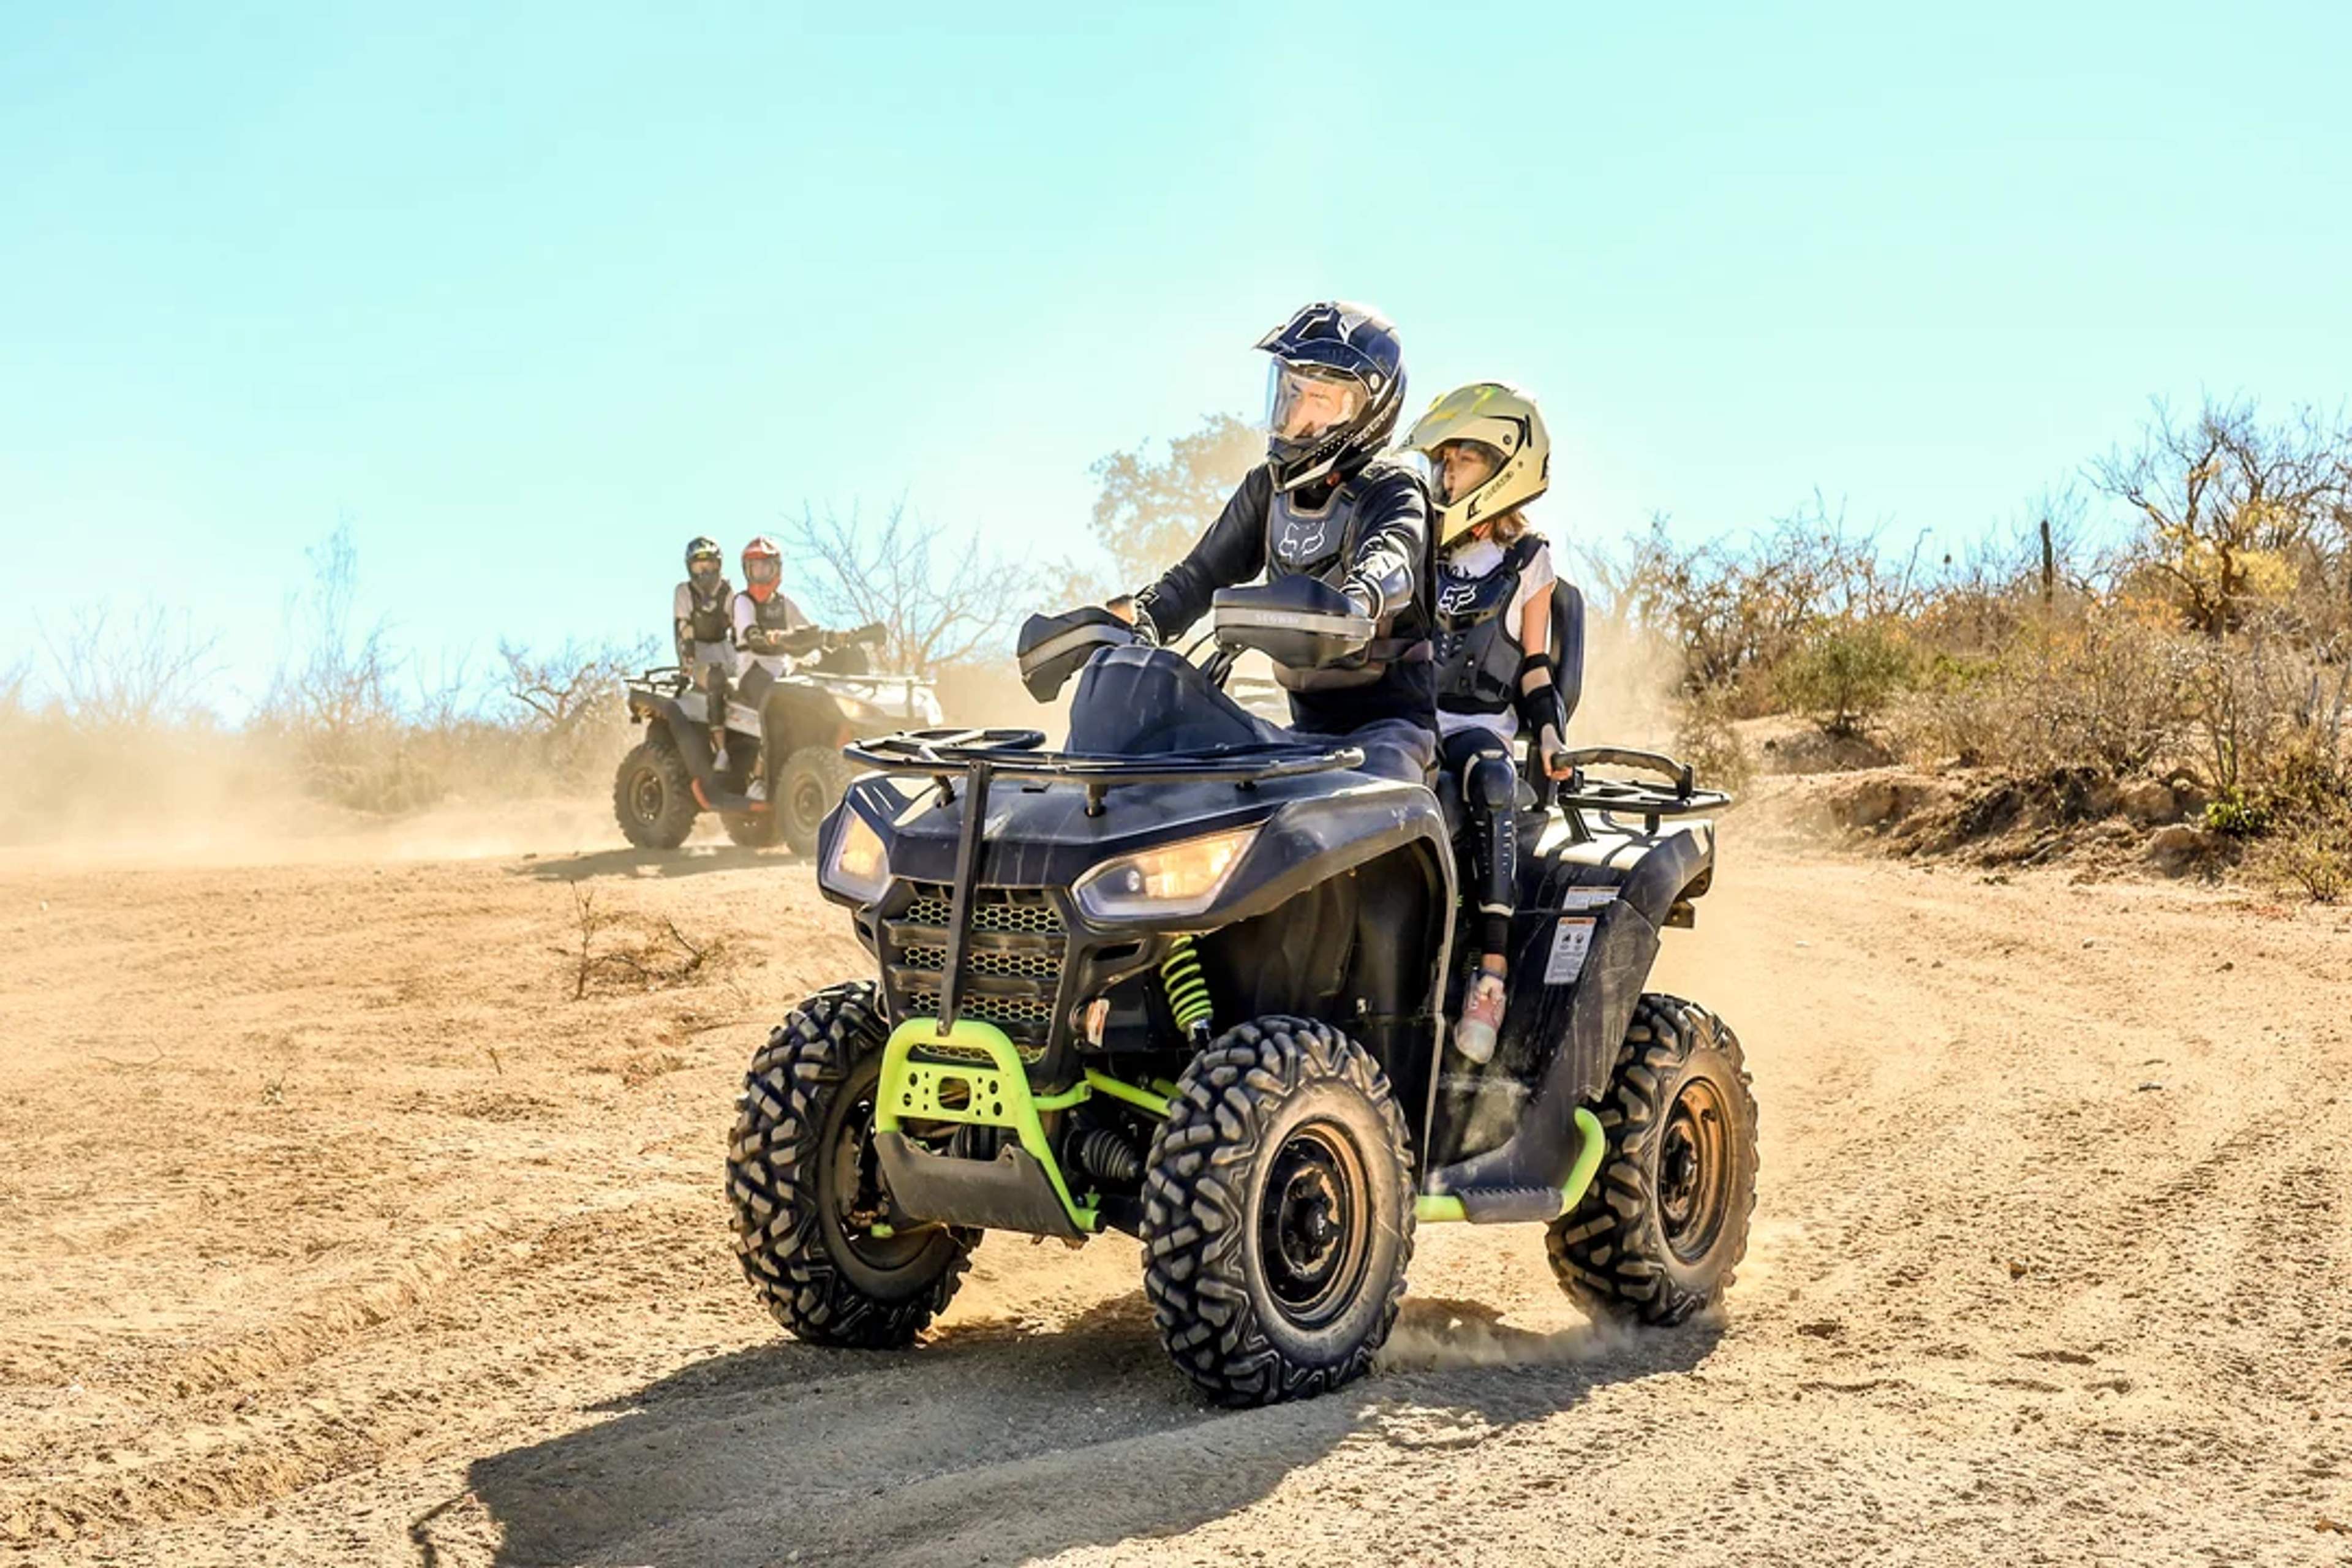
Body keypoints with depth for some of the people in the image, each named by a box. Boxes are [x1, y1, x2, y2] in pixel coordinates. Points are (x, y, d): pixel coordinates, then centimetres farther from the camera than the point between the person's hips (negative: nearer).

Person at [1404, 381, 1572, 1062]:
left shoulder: (1525, 561, 11)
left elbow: (1534, 663, 10)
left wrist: (1549, 734, -4)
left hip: (1477, 726, -3)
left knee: (1490, 777, -39)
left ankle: (1492, 970, -45)